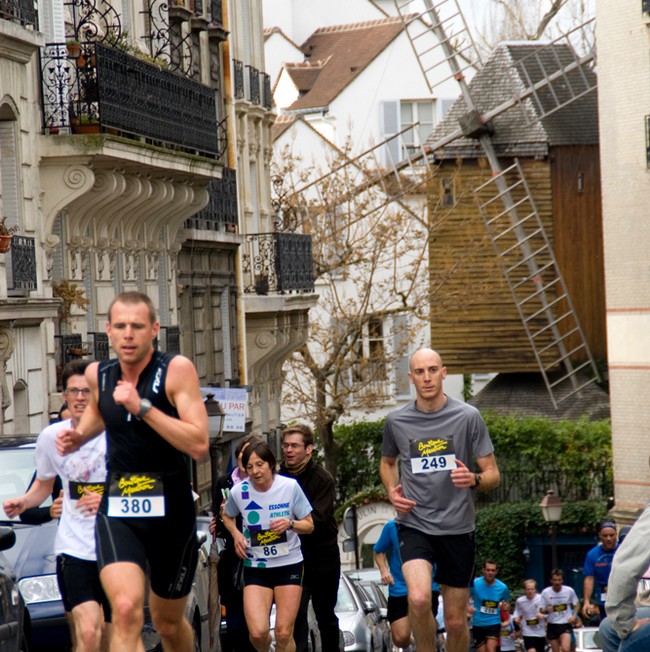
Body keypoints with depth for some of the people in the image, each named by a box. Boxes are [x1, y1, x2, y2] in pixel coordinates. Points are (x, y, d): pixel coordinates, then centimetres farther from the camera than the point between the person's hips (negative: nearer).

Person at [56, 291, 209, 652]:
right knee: (126, 611, -24)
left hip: (171, 511, -1)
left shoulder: (177, 370, -11)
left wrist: (142, 407, -26)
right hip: (117, 511, 2)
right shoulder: (98, 374, 3)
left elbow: (199, 445, -21)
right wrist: (78, 436, 7)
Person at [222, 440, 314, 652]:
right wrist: (236, 534, -2)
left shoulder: (290, 486, -9)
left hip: (289, 565, 0)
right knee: (258, 632, -13)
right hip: (255, 568, 0)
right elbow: (228, 516, 17)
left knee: (284, 633, -4)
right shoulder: (239, 491, -5)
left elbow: (309, 525, -1)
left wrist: (290, 524, -21)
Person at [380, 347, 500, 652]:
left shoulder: (468, 417, -4)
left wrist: (473, 479, -24)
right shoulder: (396, 421, 1)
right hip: (414, 524, 0)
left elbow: (492, 474, -1)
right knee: (419, 598, -26)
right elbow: (387, 462, 22)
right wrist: (392, 491, 2)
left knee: (456, 621, 6)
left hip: (458, 527, 0)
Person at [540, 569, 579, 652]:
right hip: (552, 625, 2)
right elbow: (542, 610, 1)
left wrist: (574, 616, -6)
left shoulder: (569, 591, -6)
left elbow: (576, 605, 10)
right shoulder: (545, 592, -6)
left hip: (566, 624, -1)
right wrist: (547, 610, -22)